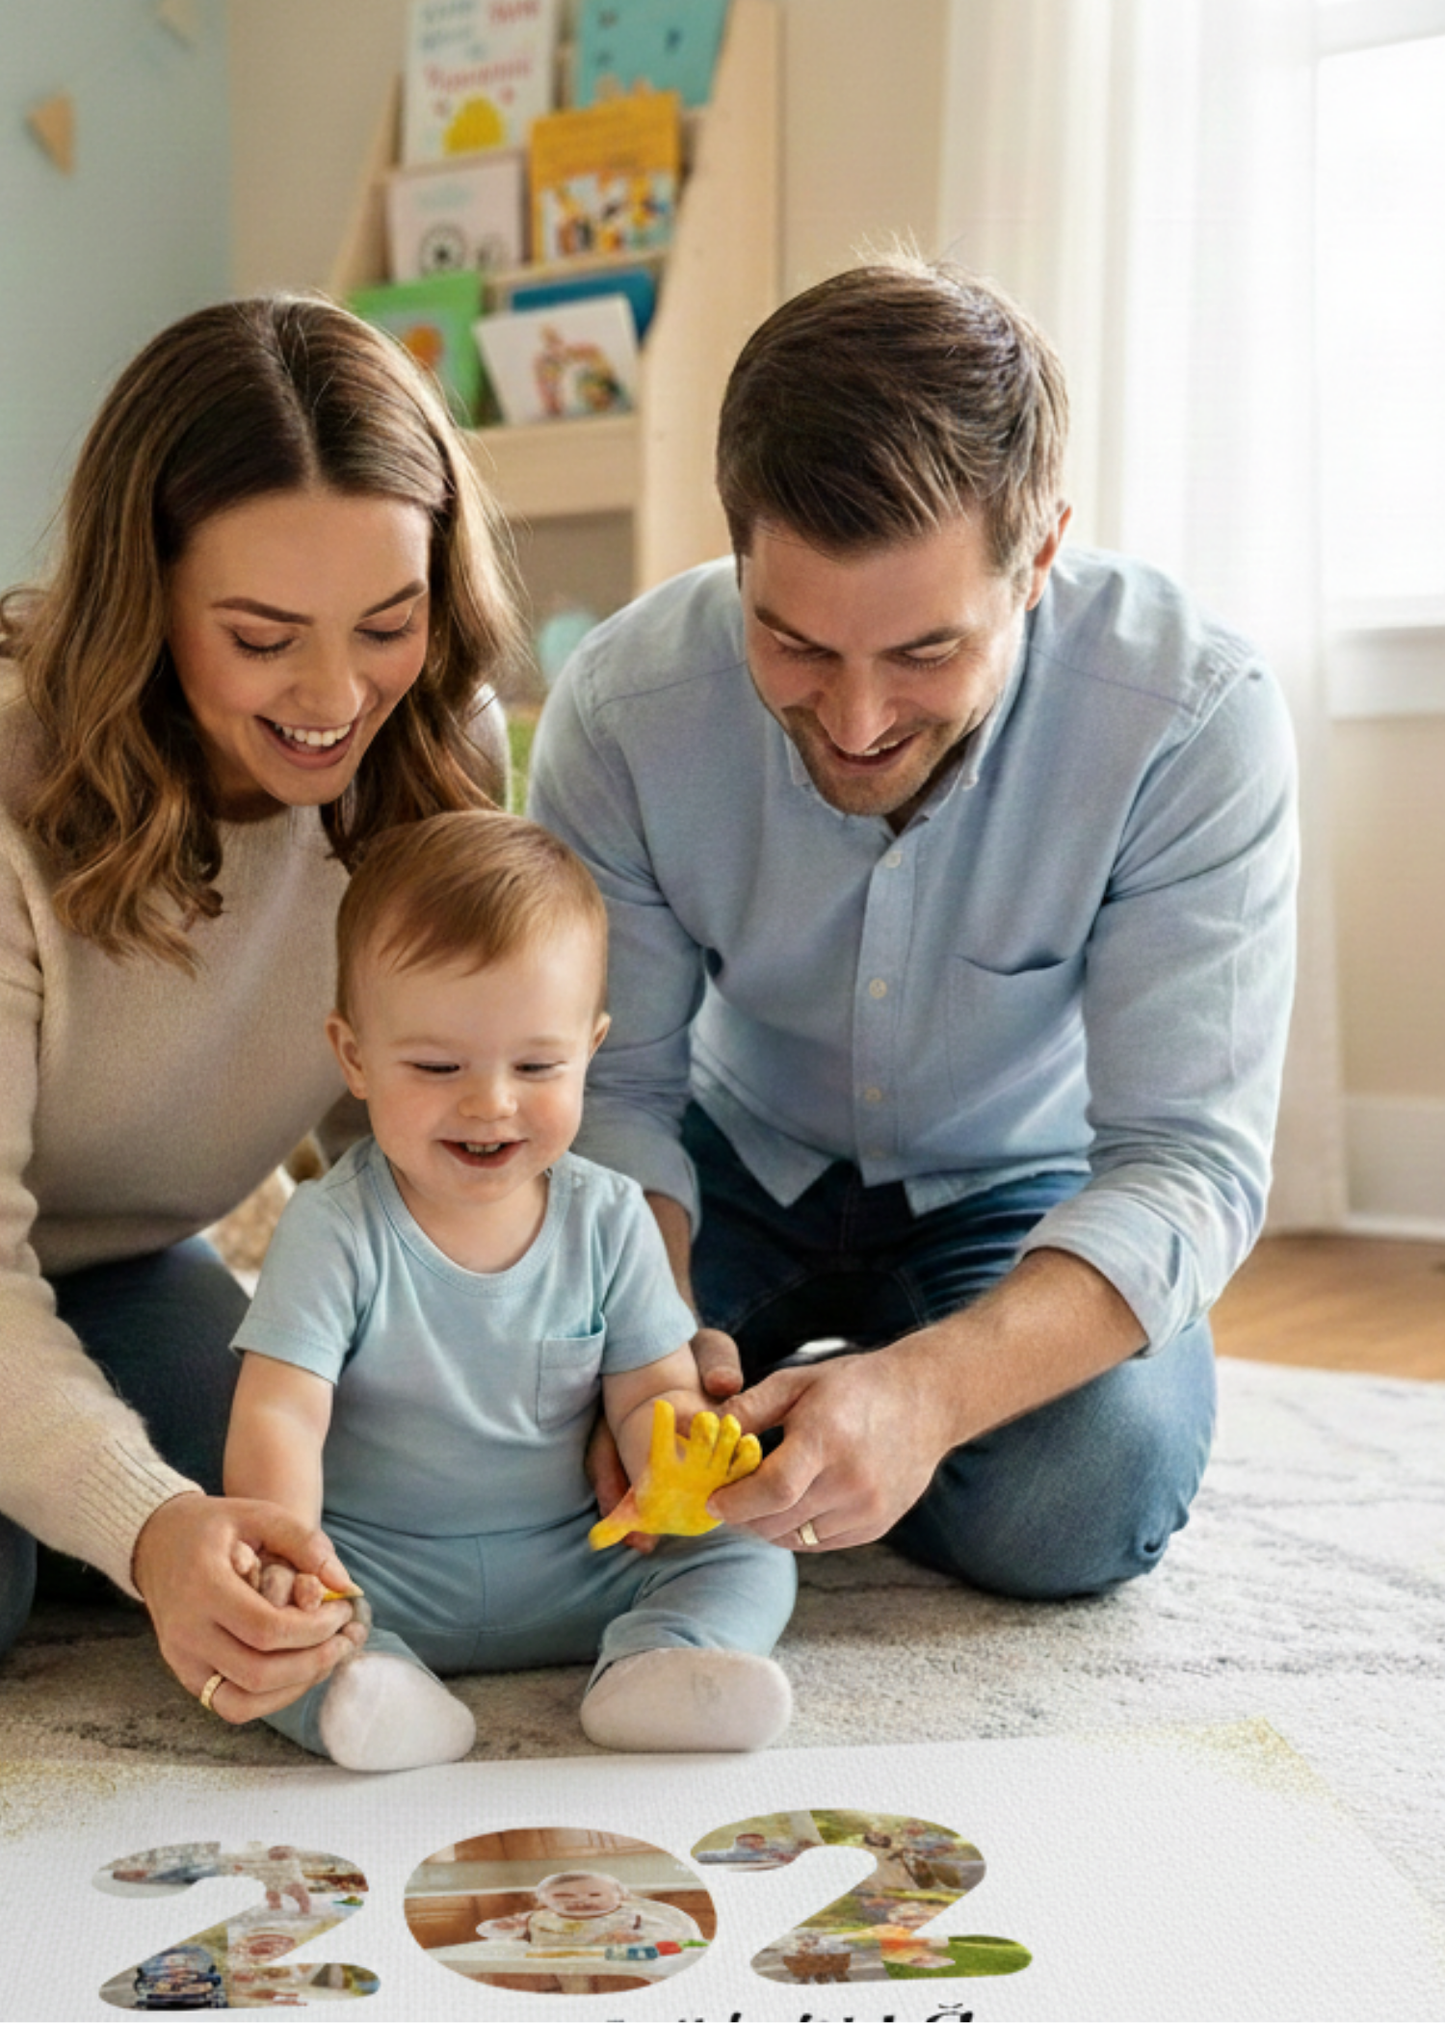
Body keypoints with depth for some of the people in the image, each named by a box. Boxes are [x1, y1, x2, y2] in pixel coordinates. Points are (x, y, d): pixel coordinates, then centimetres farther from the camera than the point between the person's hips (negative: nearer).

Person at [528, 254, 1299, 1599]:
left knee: (1088, 1492, -28)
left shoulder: (1196, 719, -30)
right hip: (736, 1156, 2)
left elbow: (1190, 1157, -31)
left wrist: (924, 1391, -49)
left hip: (1010, 1189, -1)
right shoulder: (620, 707, -24)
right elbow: (611, 1084, -16)